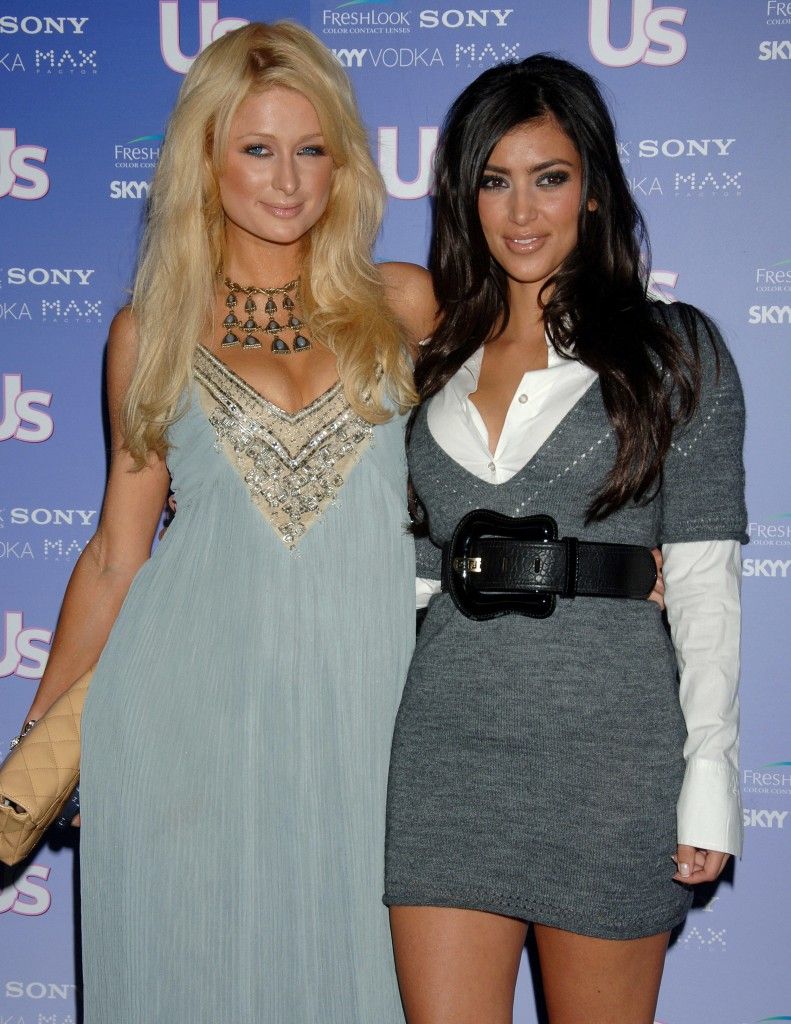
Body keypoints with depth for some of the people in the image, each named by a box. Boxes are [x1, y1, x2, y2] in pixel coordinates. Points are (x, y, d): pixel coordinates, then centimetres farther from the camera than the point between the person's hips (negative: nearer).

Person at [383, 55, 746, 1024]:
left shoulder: (675, 349, 2)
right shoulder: (435, 360, 12)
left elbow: (703, 576, -2)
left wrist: (710, 776, -7)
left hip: (608, 741, -3)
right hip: (450, 737, 3)